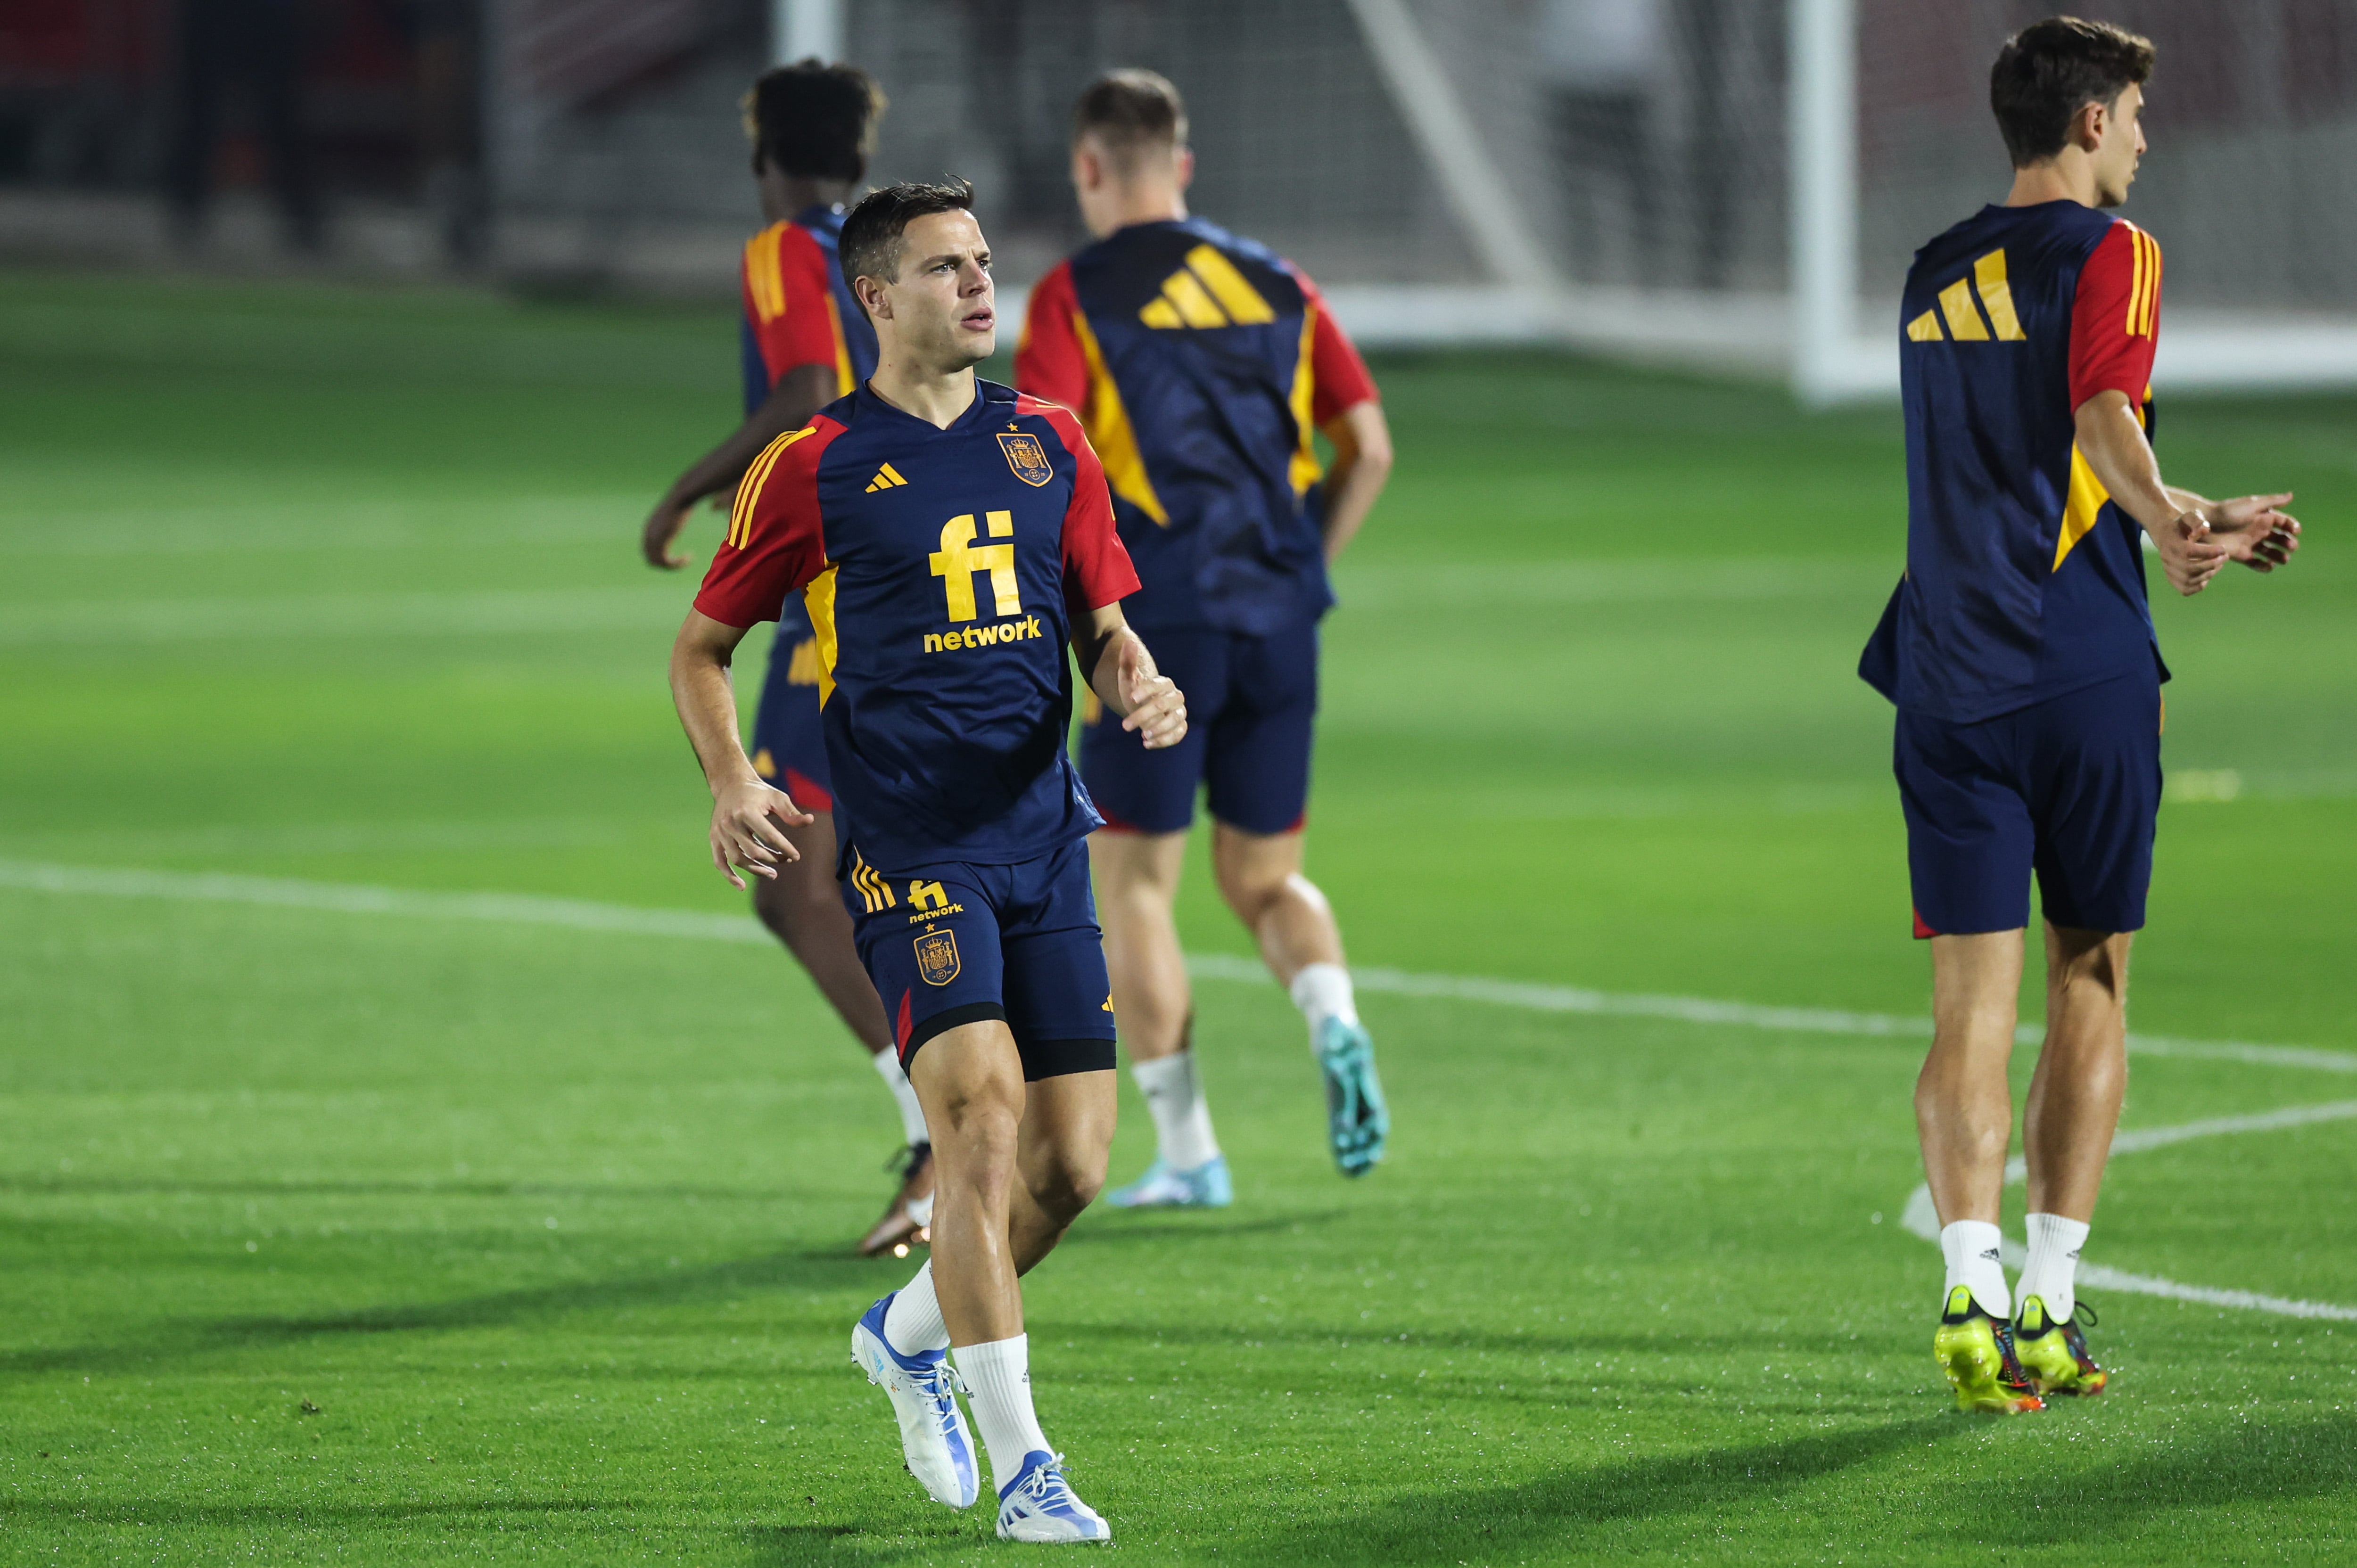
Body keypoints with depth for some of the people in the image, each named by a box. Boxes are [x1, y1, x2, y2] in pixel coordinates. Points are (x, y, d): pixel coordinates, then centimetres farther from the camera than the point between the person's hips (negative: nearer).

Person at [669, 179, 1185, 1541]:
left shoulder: (1049, 443, 12)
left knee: (1075, 1163, 2)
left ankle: (912, 1333, 31)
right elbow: (703, 647, 9)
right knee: (985, 1113, -19)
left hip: (1045, 835, 5)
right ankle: (1023, 1469, -16)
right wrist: (733, 782, -8)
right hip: (909, 851, -5)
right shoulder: (816, 468, 0)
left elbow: (1104, 623, 17)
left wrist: (1139, 686, -6)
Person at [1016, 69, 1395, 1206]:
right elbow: (1369, 446, 8)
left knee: (1134, 888, 7)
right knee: (1262, 877, 16)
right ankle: (1335, 1023, -14)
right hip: (1280, 623, 4)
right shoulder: (1276, 286, 11)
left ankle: (1186, 1152, 4)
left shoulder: (1077, 298, -3)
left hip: (1156, 617, -4)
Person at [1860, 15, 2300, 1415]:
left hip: (1954, 680, 4)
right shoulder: (2108, 253, -3)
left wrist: (2196, 520, 37)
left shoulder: (1935, 277, 17)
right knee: (2090, 986, 9)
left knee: (1973, 1002, -1)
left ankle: (1973, 1290, -18)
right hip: (2089, 671, -4)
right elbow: (2105, 418, -23)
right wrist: (2171, 524, -37)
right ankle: (2051, 1308, 7)